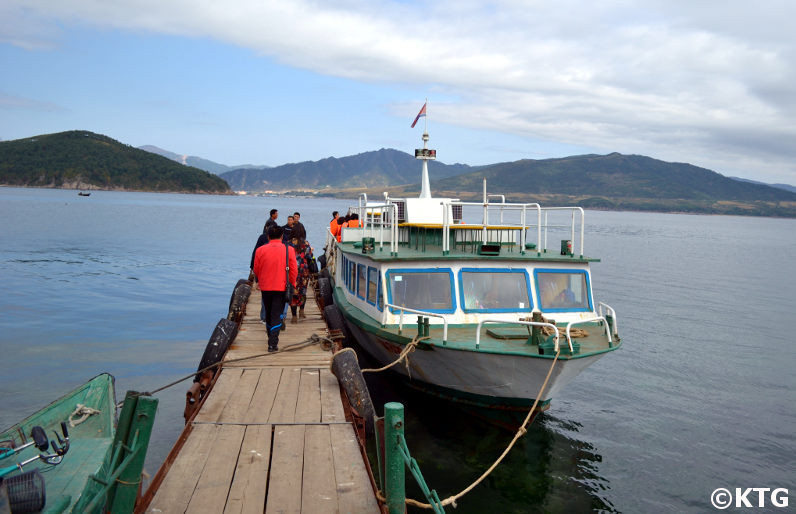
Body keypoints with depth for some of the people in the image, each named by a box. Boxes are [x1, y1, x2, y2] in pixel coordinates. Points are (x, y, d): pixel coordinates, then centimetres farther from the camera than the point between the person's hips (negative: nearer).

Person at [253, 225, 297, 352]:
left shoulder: (260, 250, -4)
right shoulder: (289, 250, -7)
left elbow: (256, 270, 5)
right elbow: (294, 271, -4)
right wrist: (292, 284, 11)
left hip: (265, 287, 2)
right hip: (281, 287, -2)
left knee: (268, 313, 19)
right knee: (277, 314, 0)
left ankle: (271, 338, 35)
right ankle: (273, 343, -11)